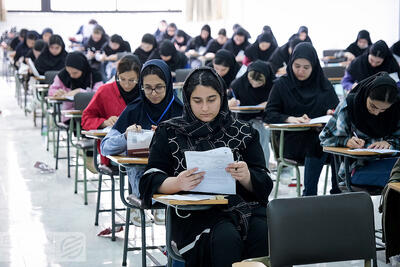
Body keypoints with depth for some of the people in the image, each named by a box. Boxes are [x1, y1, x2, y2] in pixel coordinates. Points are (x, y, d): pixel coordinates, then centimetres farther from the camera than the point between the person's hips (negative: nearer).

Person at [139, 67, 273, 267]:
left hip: (244, 205, 2)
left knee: (265, 234, -32)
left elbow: (264, 184, 8)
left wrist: (246, 176, -16)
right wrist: (177, 183, -20)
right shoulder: (169, 132, 12)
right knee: (227, 238, -34)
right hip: (195, 214, -2)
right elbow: (150, 181, 3)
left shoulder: (243, 132, 14)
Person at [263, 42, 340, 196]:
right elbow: (268, 115, 1)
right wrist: (290, 119, -18)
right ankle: (309, 194, -27)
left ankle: (338, 192, -25)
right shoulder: (282, 84, 7)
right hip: (292, 140, -2)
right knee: (318, 143, -34)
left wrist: (332, 113, -11)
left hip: (321, 135, 2)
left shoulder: (324, 85, 15)